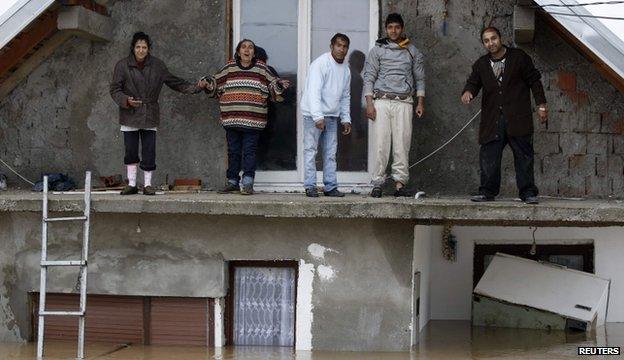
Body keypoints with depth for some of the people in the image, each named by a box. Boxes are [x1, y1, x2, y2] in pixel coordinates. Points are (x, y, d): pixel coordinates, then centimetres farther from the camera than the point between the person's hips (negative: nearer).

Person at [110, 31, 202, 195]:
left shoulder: (157, 65, 4)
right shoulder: (123, 65, -3)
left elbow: (174, 82, 14)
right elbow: (115, 89, -2)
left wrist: (194, 88, 8)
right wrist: (126, 100, -20)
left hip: (150, 116, 1)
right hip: (130, 115, -1)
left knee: (149, 152, -1)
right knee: (131, 151, 2)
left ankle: (147, 184, 9)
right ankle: (132, 184, 14)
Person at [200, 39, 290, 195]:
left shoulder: (261, 69, 7)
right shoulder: (230, 68, 10)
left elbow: (273, 84, 13)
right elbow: (216, 83, 19)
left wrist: (280, 86, -7)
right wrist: (206, 83, 2)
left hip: (253, 121, -2)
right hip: (232, 120, 2)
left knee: (249, 151, -5)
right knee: (233, 151, 8)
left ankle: (248, 183, -4)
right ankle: (232, 182, 16)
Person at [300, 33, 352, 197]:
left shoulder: (346, 68, 11)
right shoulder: (320, 64, -13)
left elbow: (345, 96, 19)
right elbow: (314, 92, -21)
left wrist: (346, 119, 12)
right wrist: (318, 117, -28)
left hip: (332, 116, 7)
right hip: (313, 115, -7)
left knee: (331, 152, 6)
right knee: (310, 150, -4)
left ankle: (330, 186, 9)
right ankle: (310, 186, -1)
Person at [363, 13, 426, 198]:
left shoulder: (412, 52, 14)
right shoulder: (377, 50, 9)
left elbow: (420, 78, 16)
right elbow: (369, 77, 5)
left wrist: (420, 102, 7)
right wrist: (369, 103, -5)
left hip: (404, 102, 1)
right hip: (382, 101, -1)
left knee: (402, 144, -4)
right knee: (381, 144, -6)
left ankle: (399, 183, -1)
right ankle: (377, 184, -3)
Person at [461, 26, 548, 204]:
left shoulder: (519, 57, 4)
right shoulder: (481, 64, 13)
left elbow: (534, 81, 6)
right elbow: (473, 82, 10)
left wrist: (541, 105, 2)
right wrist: (468, 91, -15)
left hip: (518, 117, -2)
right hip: (492, 120, 3)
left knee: (523, 155, -2)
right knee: (489, 156, -2)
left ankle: (528, 192, 2)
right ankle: (487, 192, 5)